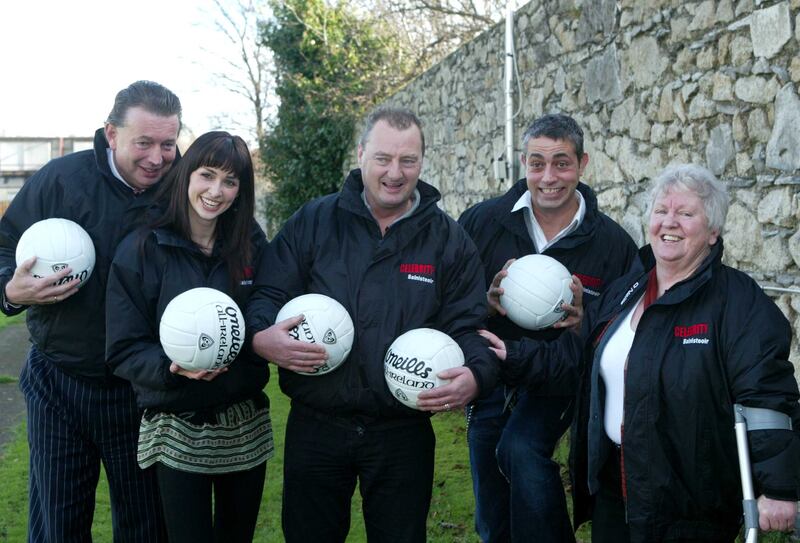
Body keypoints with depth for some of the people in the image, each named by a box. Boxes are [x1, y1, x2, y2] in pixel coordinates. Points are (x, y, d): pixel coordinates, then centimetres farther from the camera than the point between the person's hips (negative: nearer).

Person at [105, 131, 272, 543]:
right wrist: (172, 367, -26)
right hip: (177, 430, -3)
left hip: (246, 426, 3)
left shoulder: (252, 246, 2)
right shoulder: (141, 250, -8)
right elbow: (124, 350, -8)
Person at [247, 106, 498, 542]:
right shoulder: (312, 222, 1)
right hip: (315, 428, 0)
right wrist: (261, 335, -21)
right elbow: (268, 295, 1)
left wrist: (476, 376, -20)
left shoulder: (449, 240, 2)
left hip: (404, 433, 0)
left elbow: (467, 326, 1)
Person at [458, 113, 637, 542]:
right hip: (489, 380, 3)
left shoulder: (613, 242, -8)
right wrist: (487, 302, -24)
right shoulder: (481, 221, -7)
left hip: (558, 382, -2)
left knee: (522, 449, -33)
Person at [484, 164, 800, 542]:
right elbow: (576, 352, 16)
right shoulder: (624, 291, 8)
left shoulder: (738, 299, -12)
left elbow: (768, 397, -18)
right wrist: (516, 355, 8)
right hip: (613, 483, 6)